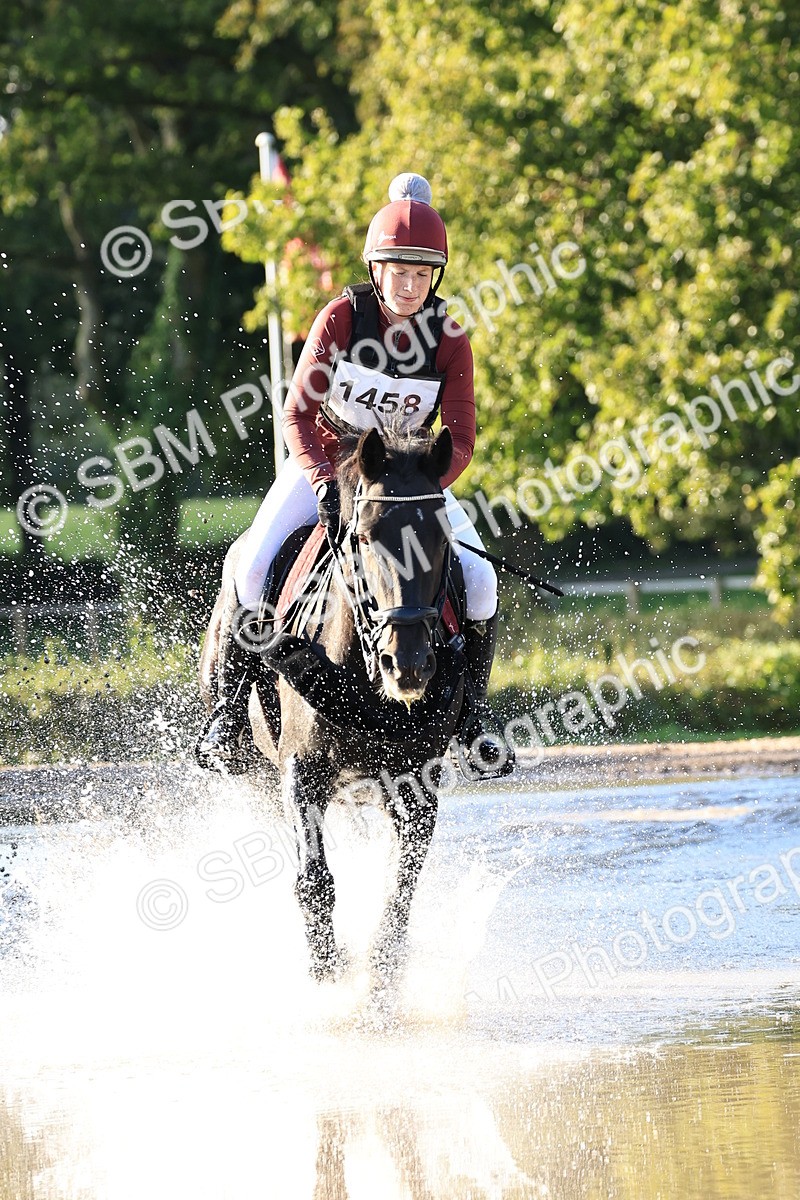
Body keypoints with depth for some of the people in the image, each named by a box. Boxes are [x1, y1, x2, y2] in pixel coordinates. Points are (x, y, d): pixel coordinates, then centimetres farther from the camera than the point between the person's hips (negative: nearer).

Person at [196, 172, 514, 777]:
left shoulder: (449, 339, -15)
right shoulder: (341, 318, -19)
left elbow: (460, 439, -14)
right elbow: (298, 413, -20)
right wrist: (323, 483, -36)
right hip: (324, 458, -1)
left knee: (478, 580, -19)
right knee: (254, 565, -23)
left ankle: (473, 706, 3)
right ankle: (230, 705, -6)